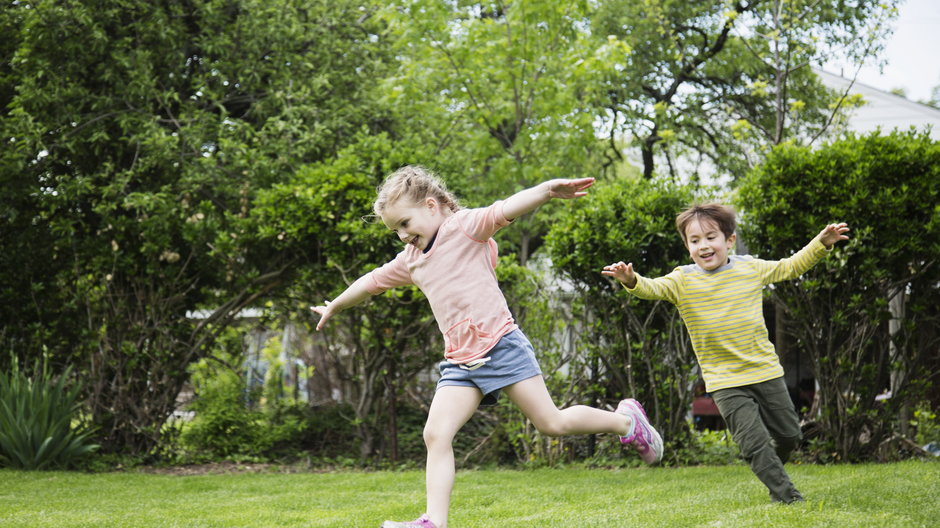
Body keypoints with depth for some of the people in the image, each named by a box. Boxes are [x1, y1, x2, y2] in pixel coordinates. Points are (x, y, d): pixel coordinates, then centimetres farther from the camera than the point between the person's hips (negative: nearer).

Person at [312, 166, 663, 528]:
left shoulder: (463, 226, -4)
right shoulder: (410, 261, 17)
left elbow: (505, 210, -23)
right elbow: (372, 282, 33)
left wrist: (546, 190, -41)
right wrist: (335, 306, 48)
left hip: (501, 345, -7)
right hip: (461, 362, 7)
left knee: (553, 423, -6)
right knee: (435, 435, -10)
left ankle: (626, 420, 17)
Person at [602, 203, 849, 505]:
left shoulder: (750, 269, 2)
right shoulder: (682, 281, -5)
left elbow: (790, 267, 16)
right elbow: (653, 288, -21)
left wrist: (821, 244, 8)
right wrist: (631, 280, -42)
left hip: (765, 372, 3)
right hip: (726, 382, -3)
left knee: (789, 435, 14)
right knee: (755, 443, -11)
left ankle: (772, 472, 43)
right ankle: (786, 496, 2)